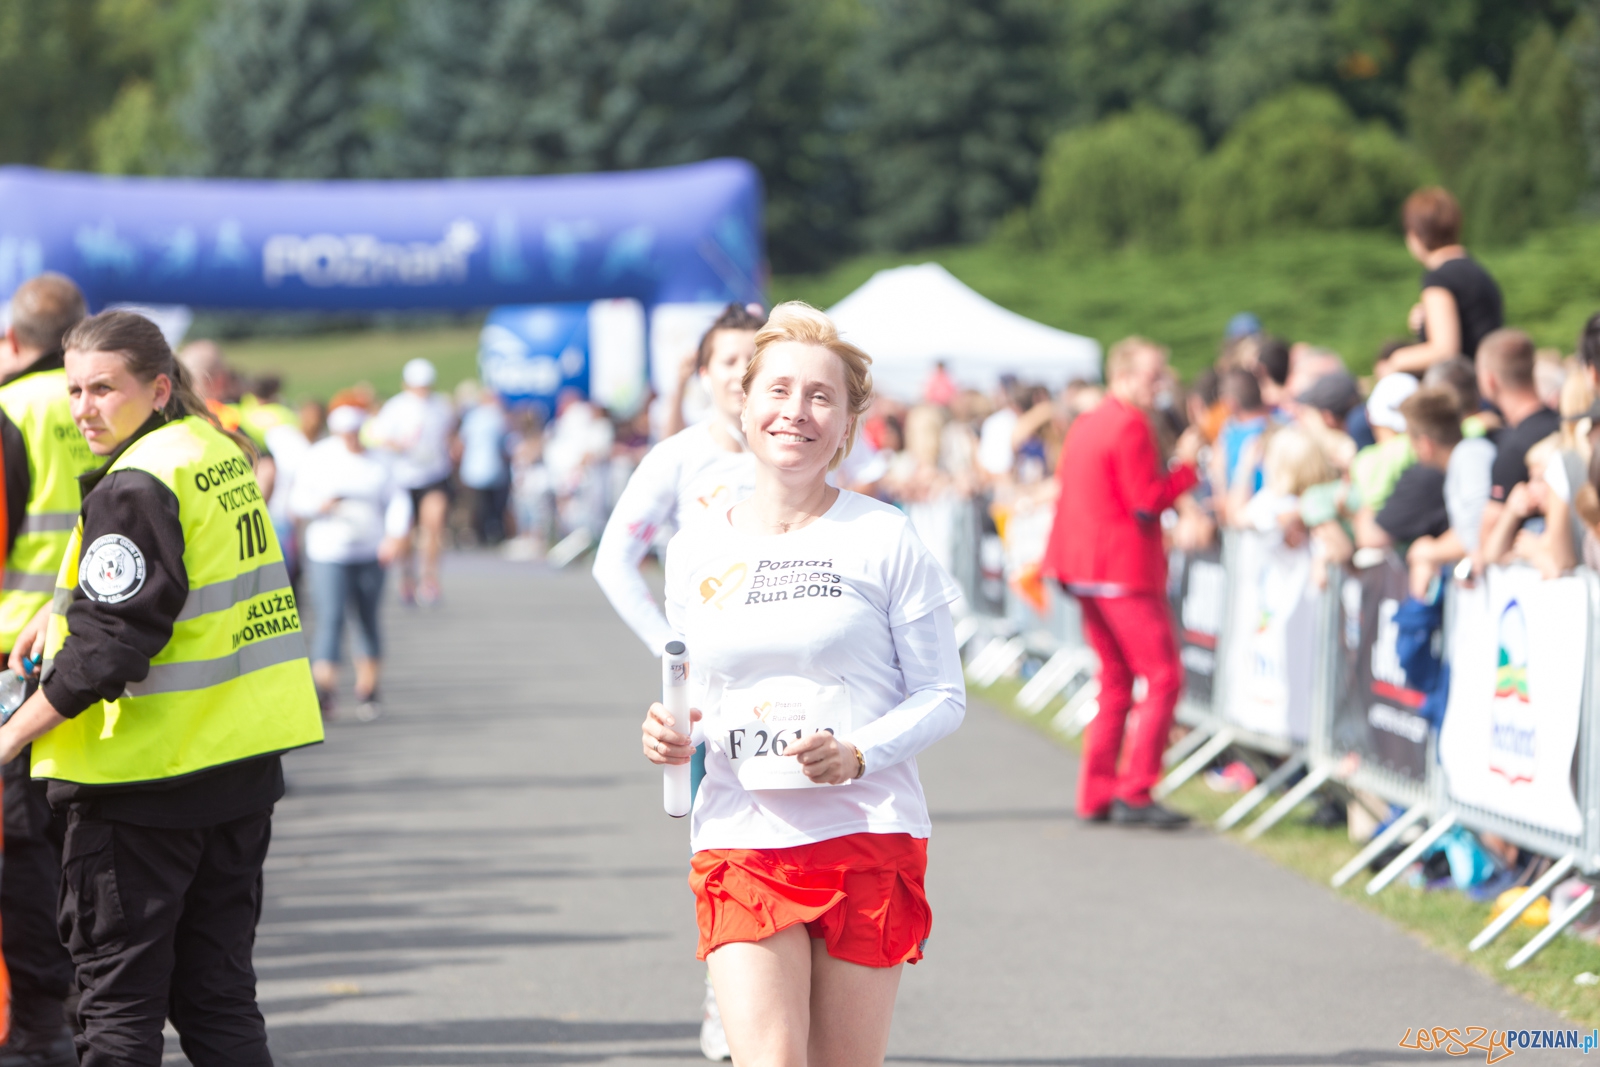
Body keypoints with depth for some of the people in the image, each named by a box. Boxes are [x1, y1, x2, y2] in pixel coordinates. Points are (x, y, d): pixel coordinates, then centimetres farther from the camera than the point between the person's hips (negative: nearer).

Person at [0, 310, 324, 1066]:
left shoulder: (136, 486, -17)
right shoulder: (218, 452, 10)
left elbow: (113, 639, -22)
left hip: (147, 776, -8)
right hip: (243, 763, 8)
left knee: (115, 990, 1)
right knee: (216, 989, 13)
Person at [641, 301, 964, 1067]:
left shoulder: (884, 540, -2)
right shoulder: (695, 552, 9)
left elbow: (943, 695, 0)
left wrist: (857, 756, -17)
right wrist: (669, 734, -2)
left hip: (869, 838, -2)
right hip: (740, 842, 2)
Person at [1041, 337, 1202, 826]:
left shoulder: (1085, 424, 16)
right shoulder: (1130, 426, -14)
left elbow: (1066, 491, 19)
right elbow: (1147, 501, -18)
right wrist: (1186, 464, -9)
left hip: (1086, 566, 10)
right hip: (1127, 568, -10)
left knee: (1115, 678, 14)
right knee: (1162, 677, -7)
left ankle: (1096, 795, 12)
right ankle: (1134, 792, -12)